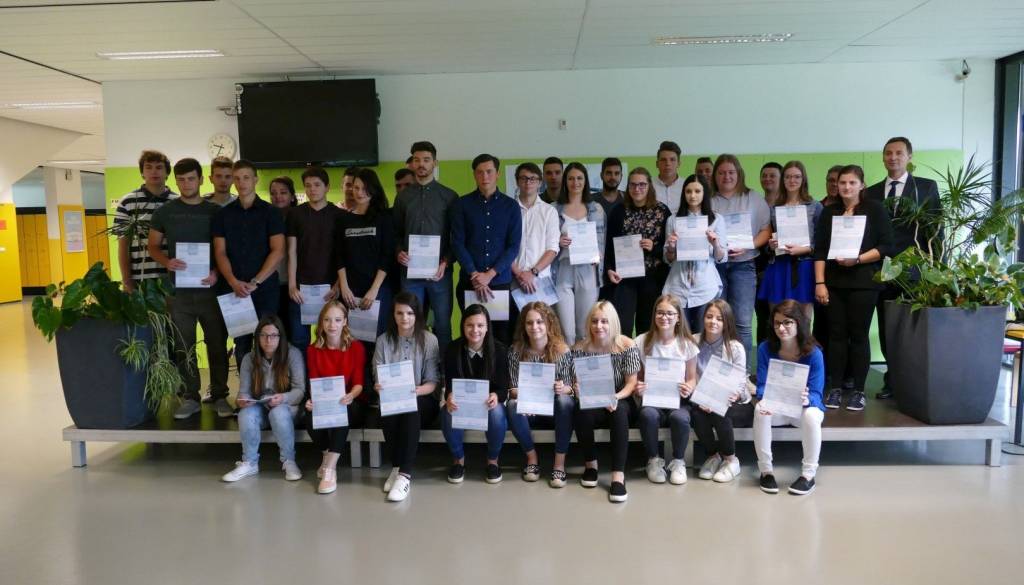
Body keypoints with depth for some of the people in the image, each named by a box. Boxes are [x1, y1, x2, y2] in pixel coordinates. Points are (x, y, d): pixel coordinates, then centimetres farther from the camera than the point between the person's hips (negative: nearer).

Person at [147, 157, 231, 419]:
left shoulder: (216, 211, 3)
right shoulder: (164, 212, 4)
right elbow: (153, 246, 8)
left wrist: (218, 272, -13)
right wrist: (167, 262, -13)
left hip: (210, 289, -1)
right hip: (179, 290, 1)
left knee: (217, 344, 4)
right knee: (183, 346, 7)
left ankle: (220, 396, 15)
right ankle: (190, 397, 18)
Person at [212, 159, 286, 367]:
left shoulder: (271, 212, 3)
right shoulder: (223, 215, 10)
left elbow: (278, 251, -5)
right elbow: (220, 253, 5)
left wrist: (255, 282, -13)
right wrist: (234, 282, -11)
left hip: (265, 290, -2)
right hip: (233, 290, 2)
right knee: (241, 344, 6)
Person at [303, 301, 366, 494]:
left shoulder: (356, 347, 0)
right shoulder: (313, 350, 7)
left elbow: (359, 383, -8)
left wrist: (350, 396, -31)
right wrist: (312, 399, -23)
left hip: (351, 404, -2)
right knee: (311, 416, -32)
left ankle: (329, 468, -33)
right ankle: (328, 458, -7)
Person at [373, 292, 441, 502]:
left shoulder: (429, 340, -3)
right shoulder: (383, 341, 2)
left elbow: (433, 382, -5)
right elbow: (378, 378, 2)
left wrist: (412, 391, -25)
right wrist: (380, 387, -23)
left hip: (422, 401, -1)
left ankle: (405, 474, -35)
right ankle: (397, 467, -19)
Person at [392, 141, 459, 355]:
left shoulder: (449, 196, 5)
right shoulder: (403, 196, 12)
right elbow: (396, 232, 14)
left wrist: (446, 263, -10)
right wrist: (399, 252, -6)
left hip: (439, 271, -2)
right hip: (409, 271, 2)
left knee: (442, 324, 3)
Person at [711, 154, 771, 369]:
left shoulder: (753, 198, 8)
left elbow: (766, 230, 4)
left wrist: (747, 246, -11)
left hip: (742, 265, -1)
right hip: (712, 264, 1)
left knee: (742, 323, -6)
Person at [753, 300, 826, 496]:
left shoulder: (813, 353, -16)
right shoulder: (765, 349, -10)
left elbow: (816, 394, -19)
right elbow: (762, 386, -10)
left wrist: (807, 400, -44)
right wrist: (765, 401, -34)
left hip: (803, 408, -1)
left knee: (811, 415, -35)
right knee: (760, 410, -31)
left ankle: (808, 474, -17)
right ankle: (766, 470, -16)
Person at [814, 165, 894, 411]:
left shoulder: (875, 210, 3)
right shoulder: (829, 212, 11)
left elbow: (885, 247, -3)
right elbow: (820, 250, 7)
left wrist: (858, 259, -16)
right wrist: (819, 282, -2)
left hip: (863, 282, -2)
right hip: (834, 282, 2)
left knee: (859, 334, -1)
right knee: (836, 334, 2)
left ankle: (858, 390, 7)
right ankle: (835, 388, 8)